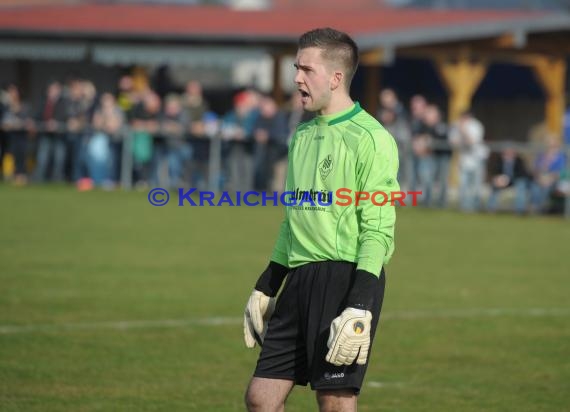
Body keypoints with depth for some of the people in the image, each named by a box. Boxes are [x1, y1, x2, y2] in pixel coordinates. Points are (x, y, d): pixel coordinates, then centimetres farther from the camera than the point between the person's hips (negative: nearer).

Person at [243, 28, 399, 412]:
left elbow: (378, 232, -14)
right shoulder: (303, 136, 17)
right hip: (301, 280, 8)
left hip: (345, 276, -8)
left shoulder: (369, 138, -10)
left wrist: (359, 308, -21)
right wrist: (265, 289, 22)